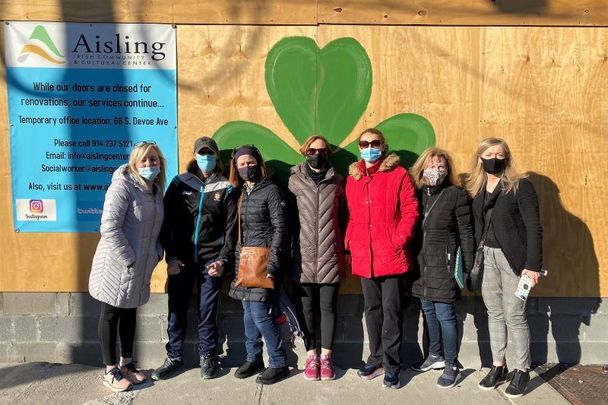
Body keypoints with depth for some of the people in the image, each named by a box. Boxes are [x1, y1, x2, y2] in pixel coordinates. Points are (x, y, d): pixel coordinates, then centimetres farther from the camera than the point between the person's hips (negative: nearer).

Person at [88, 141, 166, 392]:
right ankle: (110, 370, 21)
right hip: (117, 266, -7)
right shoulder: (122, 186, -17)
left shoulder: (156, 189, 7)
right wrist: (128, 259, -21)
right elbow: (109, 227, -23)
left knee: (130, 314, 18)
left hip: (141, 267, 7)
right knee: (111, 315, 8)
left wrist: (157, 253, 3)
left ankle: (127, 364, 33)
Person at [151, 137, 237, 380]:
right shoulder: (179, 183, 5)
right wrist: (170, 257, -4)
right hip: (181, 259, 1)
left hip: (211, 260, -1)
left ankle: (207, 356, 23)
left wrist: (223, 259, -6)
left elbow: (231, 227, 3)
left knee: (207, 311, 6)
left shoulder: (226, 188, 5)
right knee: (176, 310, 7)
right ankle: (174, 357, 24)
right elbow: (166, 222, 3)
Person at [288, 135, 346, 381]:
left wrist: (344, 250, 7)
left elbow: (343, 218, 9)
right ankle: (311, 356, 21)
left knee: (328, 307, 6)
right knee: (307, 308, 8)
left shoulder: (337, 181, 7)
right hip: (303, 258, 0)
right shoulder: (295, 180, 4)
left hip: (330, 257, 0)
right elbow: (287, 217, 4)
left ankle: (326, 357, 19)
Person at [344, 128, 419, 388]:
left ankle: (391, 364, 15)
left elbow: (410, 211, -6)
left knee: (391, 309, 2)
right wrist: (350, 242, 5)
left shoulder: (398, 174, -2)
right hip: (364, 256, 5)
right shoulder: (352, 178, 11)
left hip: (391, 255, -4)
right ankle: (377, 358, 29)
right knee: (371, 308, 15)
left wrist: (399, 241, -13)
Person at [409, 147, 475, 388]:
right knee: (428, 311, 15)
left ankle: (451, 366, 15)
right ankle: (435, 356, 34)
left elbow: (465, 232, -4)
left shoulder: (456, 195, -4)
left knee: (444, 314, -1)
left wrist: (467, 267, -7)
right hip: (421, 263, 5)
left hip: (444, 264, -5)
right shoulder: (417, 194, 8)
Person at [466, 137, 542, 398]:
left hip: (512, 258, -5)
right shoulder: (477, 189, 7)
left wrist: (532, 264, -16)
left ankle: (522, 371, 18)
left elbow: (534, 227, -11)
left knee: (514, 316, 1)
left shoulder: (520, 186, -8)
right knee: (494, 314, 12)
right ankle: (498, 366, 25)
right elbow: (476, 227, 7)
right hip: (486, 257, 5)